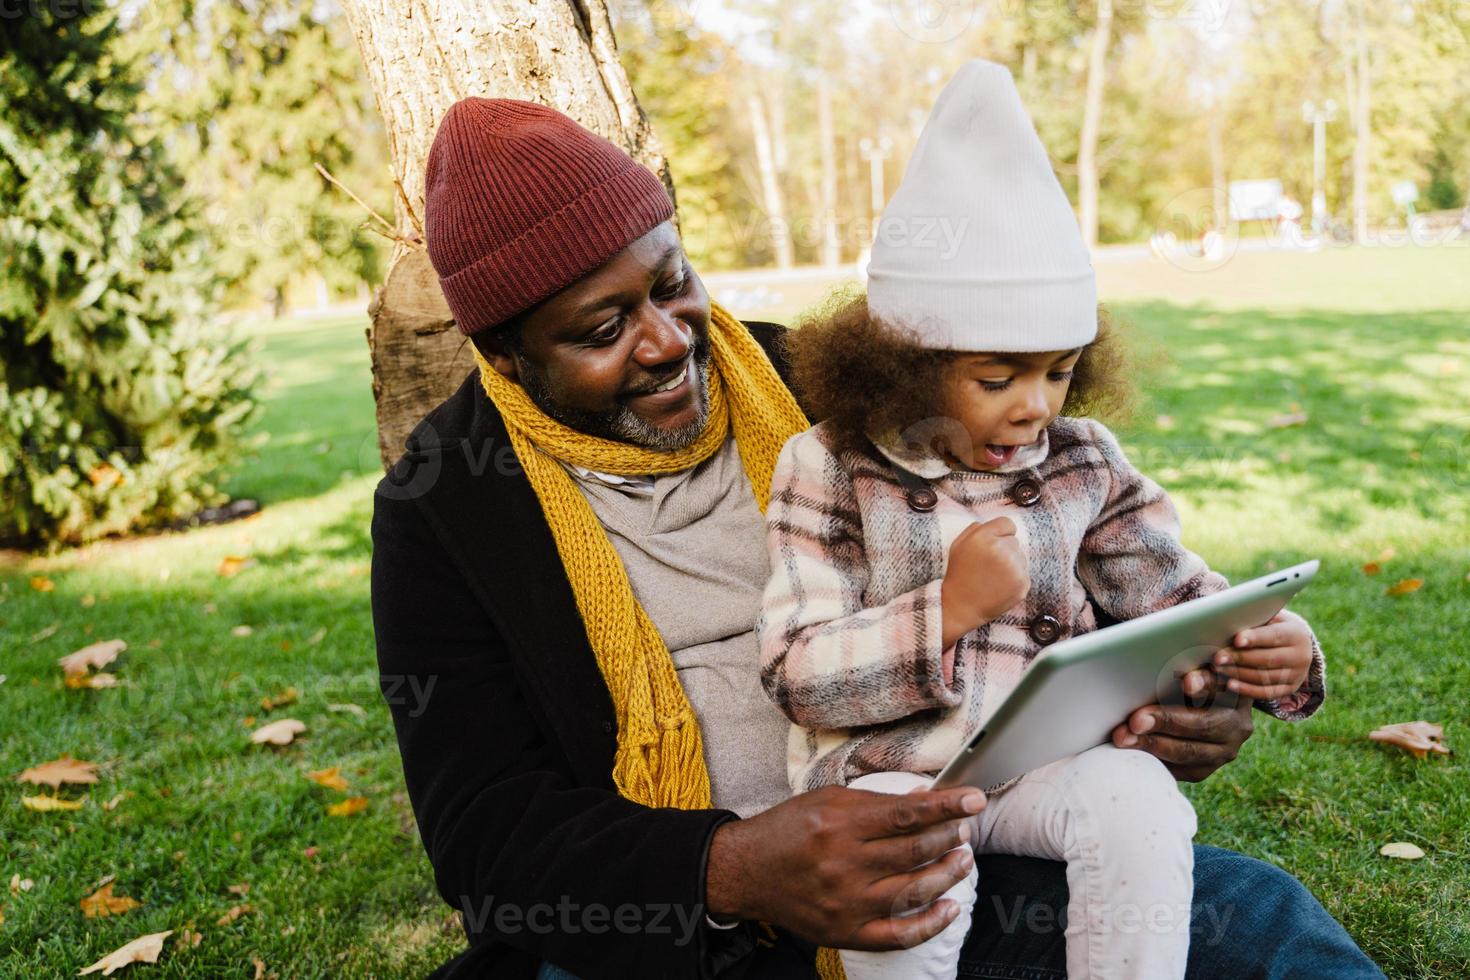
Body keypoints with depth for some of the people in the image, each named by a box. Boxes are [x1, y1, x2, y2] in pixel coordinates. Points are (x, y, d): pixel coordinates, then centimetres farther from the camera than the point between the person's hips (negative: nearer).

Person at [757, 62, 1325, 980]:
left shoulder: (1082, 463, 3)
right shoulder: (830, 472, -9)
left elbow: (1175, 588, 8)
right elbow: (797, 674, -13)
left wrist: (1276, 646, -13)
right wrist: (948, 608, -24)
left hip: (1043, 762, 3)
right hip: (888, 771, -3)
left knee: (1140, 799, -26)